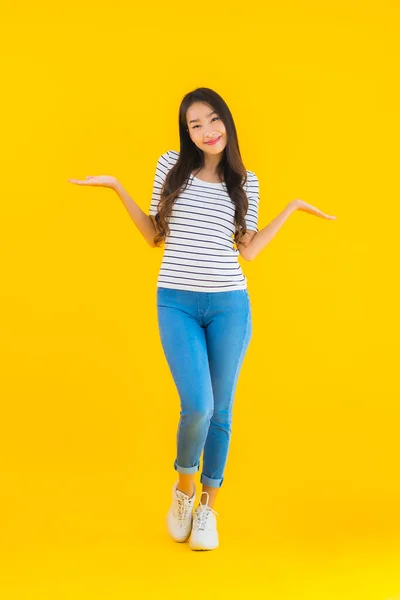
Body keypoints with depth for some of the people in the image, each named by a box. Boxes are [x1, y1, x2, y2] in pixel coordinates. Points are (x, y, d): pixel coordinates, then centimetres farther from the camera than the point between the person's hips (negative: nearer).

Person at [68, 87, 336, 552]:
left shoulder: (245, 181, 7)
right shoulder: (171, 166, 4)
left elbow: (247, 250, 2)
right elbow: (155, 237, 8)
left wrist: (292, 208, 5)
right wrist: (117, 188, 3)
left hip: (230, 306, 2)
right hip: (176, 304, -1)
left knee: (221, 411, 6)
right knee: (197, 406, -15)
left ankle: (207, 506, 24)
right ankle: (183, 485, 15)